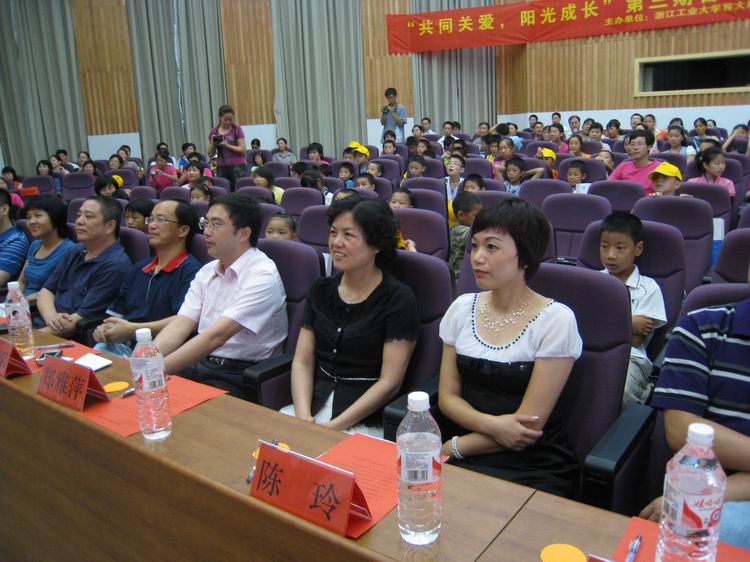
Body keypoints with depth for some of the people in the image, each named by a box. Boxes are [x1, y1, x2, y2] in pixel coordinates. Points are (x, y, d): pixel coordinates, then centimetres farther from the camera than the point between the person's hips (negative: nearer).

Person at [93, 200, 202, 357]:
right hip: (119, 344, 7)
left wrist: (132, 329, -16)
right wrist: (104, 328, 0)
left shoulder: (191, 271, -6)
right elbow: (116, 313, 24)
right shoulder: (139, 268, 22)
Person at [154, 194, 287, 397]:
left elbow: (217, 336, -23)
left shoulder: (262, 276, -15)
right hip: (200, 363, 6)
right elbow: (180, 326, 0)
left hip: (239, 377, -6)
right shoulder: (207, 272, 10)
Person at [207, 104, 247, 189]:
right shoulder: (213, 132, 9)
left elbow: (242, 150, -6)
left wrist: (227, 145, -16)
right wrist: (212, 144, -7)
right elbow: (210, 154, 12)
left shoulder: (237, 129, 0)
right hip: (221, 168, 3)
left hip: (237, 167, -3)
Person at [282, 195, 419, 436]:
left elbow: (390, 382, -10)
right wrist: (303, 416, -9)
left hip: (365, 420, -4)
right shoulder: (321, 289, 10)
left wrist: (334, 427, -14)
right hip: (315, 404, 5)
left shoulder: (399, 299, -7)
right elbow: (302, 362, 7)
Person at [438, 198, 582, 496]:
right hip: (466, 459, 4)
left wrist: (452, 448, -11)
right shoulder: (463, 307, 4)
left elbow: (530, 424, -11)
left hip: (534, 468, -3)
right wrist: (491, 425, -14)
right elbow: (448, 396, 5)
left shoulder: (555, 319, -11)